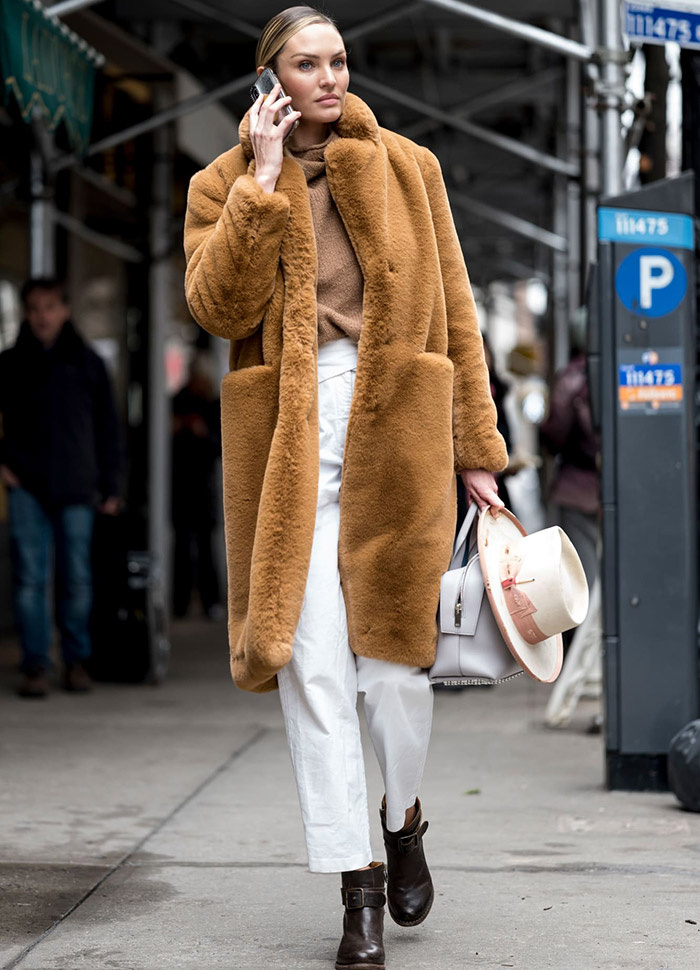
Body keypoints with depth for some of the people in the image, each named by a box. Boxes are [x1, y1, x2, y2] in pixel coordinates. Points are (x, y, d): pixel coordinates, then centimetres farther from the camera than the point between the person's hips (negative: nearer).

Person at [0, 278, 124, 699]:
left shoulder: (87, 364, 9)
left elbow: (107, 428, 11)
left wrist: (111, 486, 7)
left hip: (76, 488, 0)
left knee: (77, 579, 2)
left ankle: (76, 660, 14)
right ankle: (36, 664, -2)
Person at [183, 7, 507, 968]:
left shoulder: (405, 167, 12)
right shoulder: (225, 184, 10)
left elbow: (454, 313, 12)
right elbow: (219, 305, -6)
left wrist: (474, 449, 7)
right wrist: (264, 180, -9)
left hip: (394, 429, 1)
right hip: (289, 438, 0)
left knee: (394, 653, 0)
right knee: (313, 666, -7)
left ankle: (402, 819, 30)